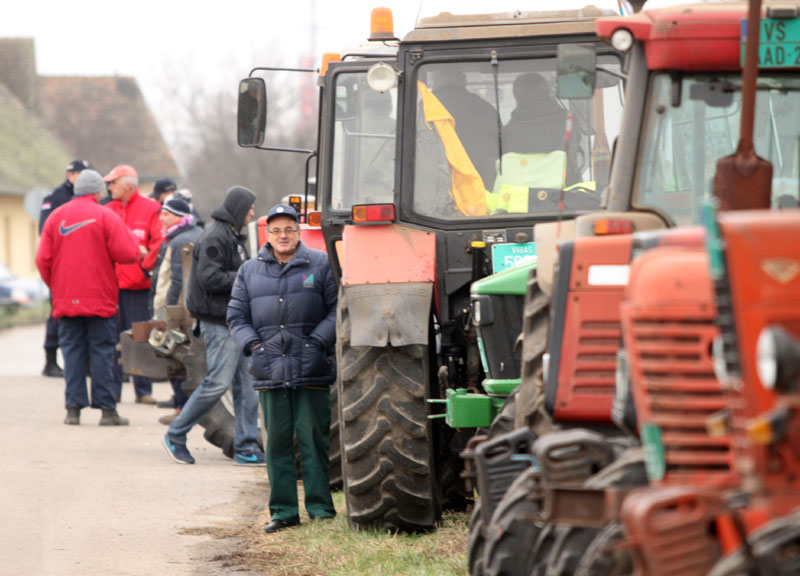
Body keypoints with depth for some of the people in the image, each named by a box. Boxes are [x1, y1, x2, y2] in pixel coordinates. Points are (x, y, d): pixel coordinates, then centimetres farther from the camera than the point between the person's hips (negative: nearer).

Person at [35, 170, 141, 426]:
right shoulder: (106, 217, -6)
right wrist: (131, 238, 11)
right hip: (100, 299, -3)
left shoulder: (56, 217, 4)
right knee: (102, 351, 1)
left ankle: (73, 408, 0)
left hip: (66, 299, 3)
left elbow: (43, 260, 3)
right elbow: (128, 254, -10)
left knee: (72, 351, 5)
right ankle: (106, 409, -1)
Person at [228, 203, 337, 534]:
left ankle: (320, 507, 5)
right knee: (277, 442, 3)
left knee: (313, 439, -2)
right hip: (270, 370, 2)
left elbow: (337, 309, 3)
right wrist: (253, 345, -1)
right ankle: (283, 510, 8)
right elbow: (236, 316, 15)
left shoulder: (321, 265, 6)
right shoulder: (250, 271, 14)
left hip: (312, 370, -2)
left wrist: (318, 342, -8)